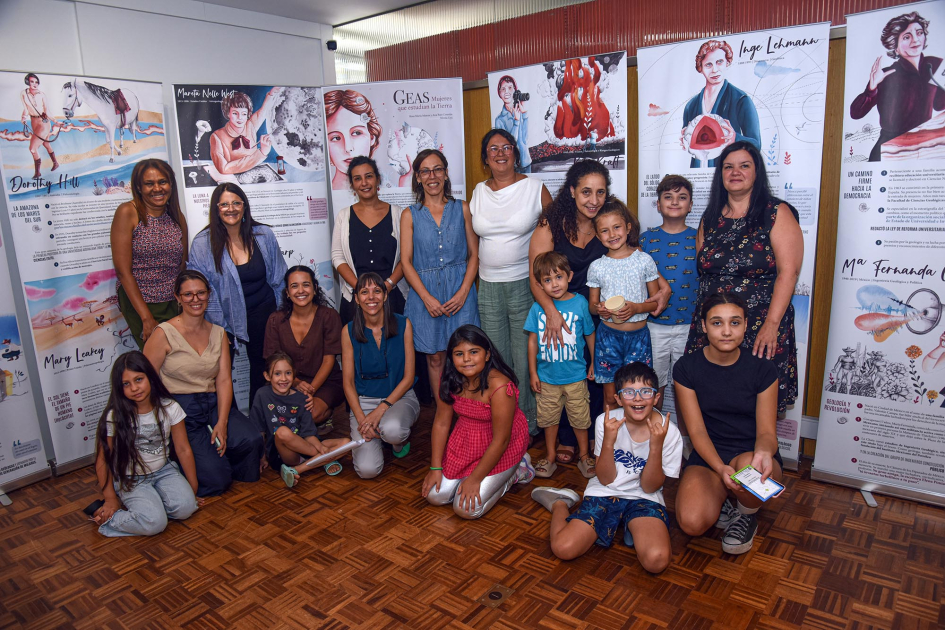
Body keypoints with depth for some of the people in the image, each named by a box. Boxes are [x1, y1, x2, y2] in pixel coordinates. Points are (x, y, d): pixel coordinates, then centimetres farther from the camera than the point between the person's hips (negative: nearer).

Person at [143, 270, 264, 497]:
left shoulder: (218, 333, 11)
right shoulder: (164, 334, -4)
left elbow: (224, 380, 3)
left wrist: (222, 422, -10)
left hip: (213, 404, 5)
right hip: (179, 408, -4)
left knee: (251, 441, -25)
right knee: (215, 480, -17)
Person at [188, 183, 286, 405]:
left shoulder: (263, 235, -3)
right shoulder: (203, 243, -9)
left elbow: (278, 279, 6)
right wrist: (218, 328, -9)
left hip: (262, 312, 2)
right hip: (226, 315, -1)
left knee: (261, 363, 10)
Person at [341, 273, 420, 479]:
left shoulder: (403, 325, -5)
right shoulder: (349, 331, -2)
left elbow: (409, 376, -5)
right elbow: (348, 382, 1)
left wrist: (381, 409, -15)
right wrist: (361, 418, -13)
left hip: (399, 397, -1)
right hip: (363, 401, 1)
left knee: (391, 430, -37)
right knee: (367, 469, -19)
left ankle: (400, 439, 3)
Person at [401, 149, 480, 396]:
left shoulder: (462, 209, 7)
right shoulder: (410, 215, 6)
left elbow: (474, 254, 5)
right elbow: (406, 261, 2)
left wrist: (463, 293, -8)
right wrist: (427, 298, -10)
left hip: (460, 291, 0)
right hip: (425, 294, 0)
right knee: (435, 357, 5)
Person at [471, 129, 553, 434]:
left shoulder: (535, 188, -2)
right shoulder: (479, 192, 9)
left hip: (525, 286, -3)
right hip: (488, 288, 4)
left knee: (525, 361, 2)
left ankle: (529, 424, 19)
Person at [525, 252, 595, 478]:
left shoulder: (580, 303, -9)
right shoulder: (538, 307, -8)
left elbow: (590, 334, 4)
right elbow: (532, 340, -1)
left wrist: (594, 363, 10)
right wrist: (532, 372, 0)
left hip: (575, 376, -1)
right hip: (547, 376, 1)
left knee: (580, 418, 13)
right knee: (549, 418, 15)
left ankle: (584, 455, 35)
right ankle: (550, 457, 34)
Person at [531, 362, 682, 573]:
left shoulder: (669, 432, -12)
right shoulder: (607, 421, -11)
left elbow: (650, 487, -8)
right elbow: (605, 479, -9)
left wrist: (656, 446, -25)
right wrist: (608, 441, -26)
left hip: (644, 500, -1)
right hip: (605, 494, 1)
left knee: (657, 560, -29)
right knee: (563, 548, -16)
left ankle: (633, 529, 5)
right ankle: (559, 503, 16)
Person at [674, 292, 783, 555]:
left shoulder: (762, 368, -6)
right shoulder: (686, 368, -6)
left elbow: (766, 432, -7)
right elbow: (697, 430, -9)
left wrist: (764, 453, -33)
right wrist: (721, 469, -27)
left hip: (750, 453, 0)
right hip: (708, 457, 0)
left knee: (748, 466, -38)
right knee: (692, 523, -27)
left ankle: (745, 517, -1)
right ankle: (720, 503, 11)